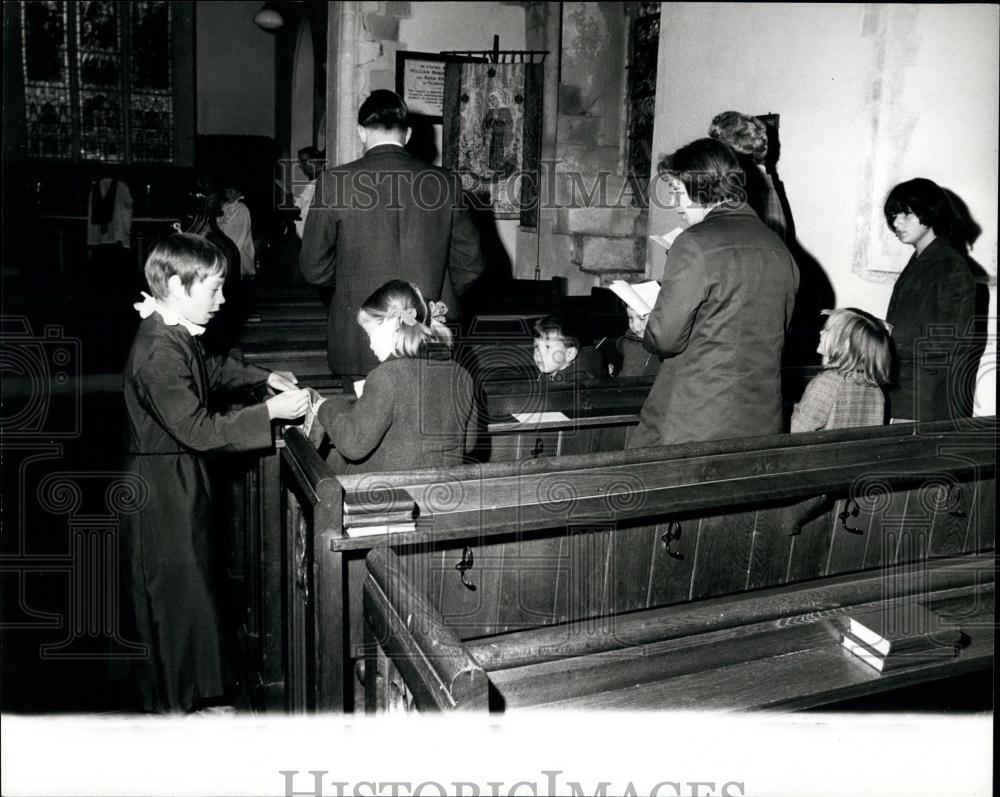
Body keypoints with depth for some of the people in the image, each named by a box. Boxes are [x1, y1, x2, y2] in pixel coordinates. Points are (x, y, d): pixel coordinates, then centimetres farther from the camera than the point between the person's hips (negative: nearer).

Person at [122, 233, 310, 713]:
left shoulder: (175, 335, 2)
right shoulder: (159, 355, -29)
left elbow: (209, 370, 21)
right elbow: (199, 430, -30)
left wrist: (263, 377, 11)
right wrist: (269, 412, -27)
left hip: (182, 479, 10)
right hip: (163, 489, -10)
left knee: (190, 580, 22)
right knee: (176, 588, 5)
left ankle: (186, 686, 41)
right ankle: (173, 701, 24)